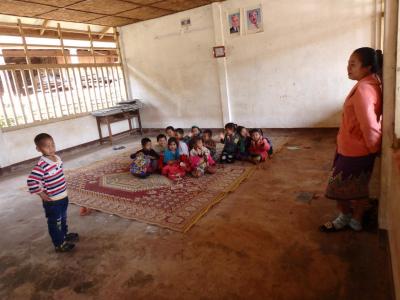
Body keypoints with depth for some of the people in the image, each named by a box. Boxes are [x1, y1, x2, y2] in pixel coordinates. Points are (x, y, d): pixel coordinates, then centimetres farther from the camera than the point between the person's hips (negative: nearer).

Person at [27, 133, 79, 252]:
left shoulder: (57, 158, -2)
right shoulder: (41, 165, -27)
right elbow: (31, 181, -29)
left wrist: (62, 189, 11)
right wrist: (41, 194, -20)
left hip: (63, 196, 8)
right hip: (52, 201, -8)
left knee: (63, 219, 28)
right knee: (55, 223, 12)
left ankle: (65, 235, 50)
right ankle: (59, 244, 28)